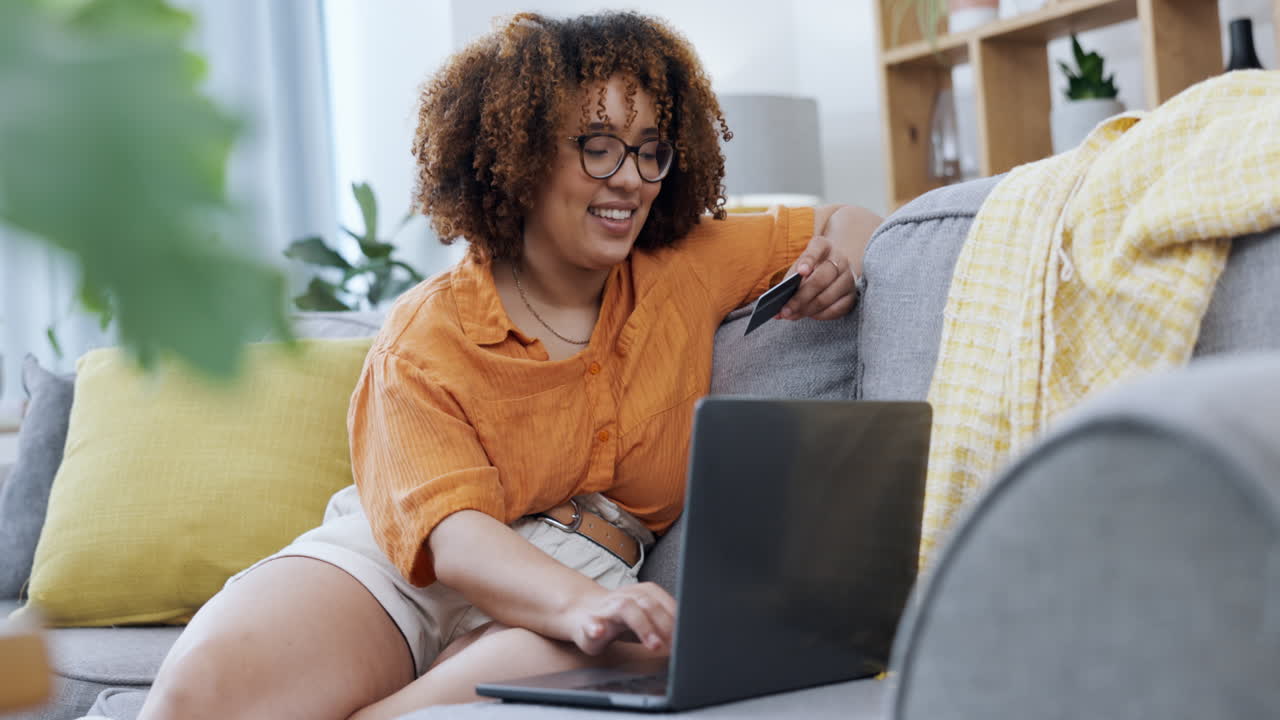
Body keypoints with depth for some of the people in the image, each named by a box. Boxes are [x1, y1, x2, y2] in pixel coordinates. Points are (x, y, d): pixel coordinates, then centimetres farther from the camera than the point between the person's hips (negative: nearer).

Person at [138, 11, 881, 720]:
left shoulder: (691, 269, 10)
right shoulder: (428, 335, -2)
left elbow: (851, 224, 24)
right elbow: (451, 532, -16)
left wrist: (844, 256, -3)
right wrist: (578, 606, -38)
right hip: (383, 567, -2)